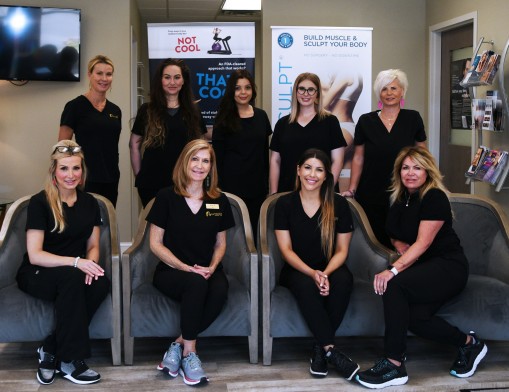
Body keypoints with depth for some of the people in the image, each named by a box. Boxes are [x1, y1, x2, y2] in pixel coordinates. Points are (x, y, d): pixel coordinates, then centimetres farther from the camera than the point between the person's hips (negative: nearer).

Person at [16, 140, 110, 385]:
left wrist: (91, 263, -15)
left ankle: (50, 350, -17)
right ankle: (69, 361, -27)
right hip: (37, 274, -4)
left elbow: (93, 246, 10)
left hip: (74, 274, 5)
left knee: (102, 283, -30)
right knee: (71, 277, -38)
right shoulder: (40, 202, -11)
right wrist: (76, 262, -29)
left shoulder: (89, 203, 5)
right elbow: (34, 255, -16)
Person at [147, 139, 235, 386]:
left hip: (207, 271, 3)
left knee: (220, 291, -33)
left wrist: (212, 267, -7)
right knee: (196, 283, -37)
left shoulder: (220, 201, 7)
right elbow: (155, 243, -3)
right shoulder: (166, 197, -3)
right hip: (171, 271, -3)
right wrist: (186, 268, -14)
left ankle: (178, 345, -17)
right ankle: (189, 354, -20)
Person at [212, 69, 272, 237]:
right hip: (232, 185, -4)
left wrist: (267, 183, 10)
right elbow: (218, 156, -4)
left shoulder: (261, 116, 8)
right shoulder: (224, 119, -3)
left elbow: (265, 152, 12)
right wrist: (219, 187, -9)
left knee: (255, 229, 8)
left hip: (257, 185, 4)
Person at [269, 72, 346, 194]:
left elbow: (337, 160, -2)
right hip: (287, 192, 2)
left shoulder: (330, 121, 2)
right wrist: (273, 193, 0)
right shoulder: (283, 123, 8)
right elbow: (275, 161, 8)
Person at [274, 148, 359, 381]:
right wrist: (312, 273, -21)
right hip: (297, 270, -1)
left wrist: (325, 274, -21)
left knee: (343, 280, -33)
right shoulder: (285, 203, -1)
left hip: (330, 268, 1)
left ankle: (320, 347, -21)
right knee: (305, 285, -36)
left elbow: (341, 250, 0)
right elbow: (286, 249, -4)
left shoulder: (338, 204, 0)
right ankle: (331, 350, -31)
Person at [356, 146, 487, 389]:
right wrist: (400, 245, 2)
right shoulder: (400, 199, 12)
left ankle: (394, 365, -26)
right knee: (413, 317, -24)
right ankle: (468, 343, 2)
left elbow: (423, 243, -20)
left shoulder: (435, 198, -11)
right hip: (421, 268, 7)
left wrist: (394, 270, -31)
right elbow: (395, 235, 26)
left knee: (394, 286, -32)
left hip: (448, 267, -7)